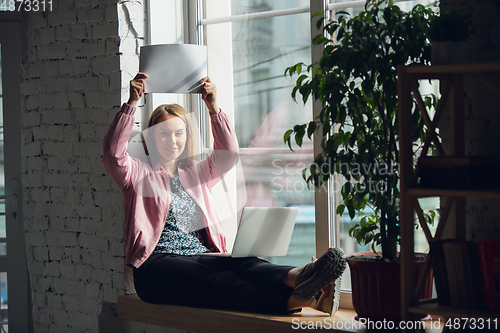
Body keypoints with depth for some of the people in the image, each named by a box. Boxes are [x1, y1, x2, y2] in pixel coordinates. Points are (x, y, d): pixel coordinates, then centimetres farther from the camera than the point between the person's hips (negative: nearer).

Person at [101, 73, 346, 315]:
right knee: (215, 281, -37)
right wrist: (132, 103, -9)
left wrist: (214, 109, 9)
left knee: (245, 265, -31)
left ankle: (296, 277, -65)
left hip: (201, 255, 6)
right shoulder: (140, 175, 15)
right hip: (158, 262, -6)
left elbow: (227, 154, 19)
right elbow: (113, 153, -4)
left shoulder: (196, 175, 31)